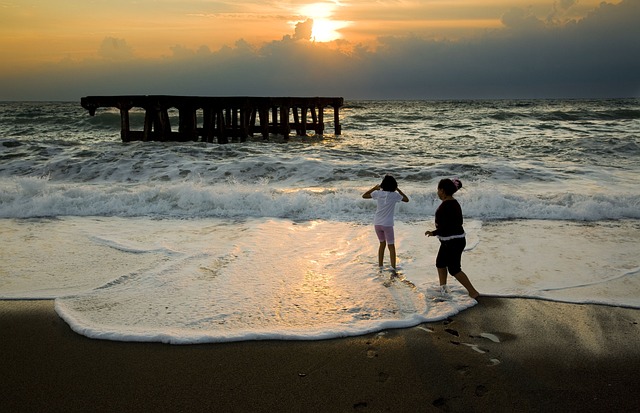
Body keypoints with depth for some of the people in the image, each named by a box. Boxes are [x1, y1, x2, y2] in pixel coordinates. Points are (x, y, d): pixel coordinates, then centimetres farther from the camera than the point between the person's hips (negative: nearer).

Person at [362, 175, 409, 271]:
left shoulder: (378, 193, -2)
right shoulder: (394, 195, -8)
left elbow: (364, 196, 9)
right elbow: (406, 199, 9)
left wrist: (375, 188, 12)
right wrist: (398, 190, 10)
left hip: (377, 223, 3)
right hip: (387, 224, -3)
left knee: (382, 243, 21)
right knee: (391, 246, 6)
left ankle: (380, 266, 25)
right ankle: (393, 268, 1)